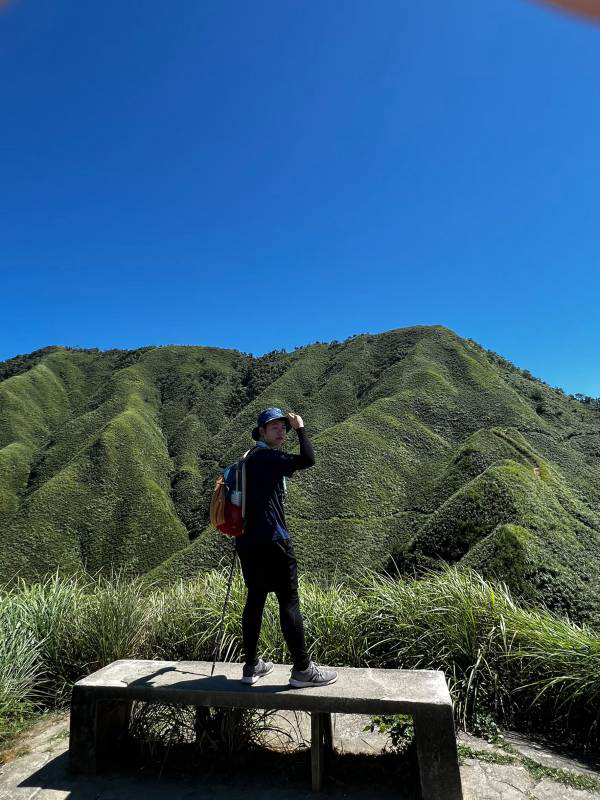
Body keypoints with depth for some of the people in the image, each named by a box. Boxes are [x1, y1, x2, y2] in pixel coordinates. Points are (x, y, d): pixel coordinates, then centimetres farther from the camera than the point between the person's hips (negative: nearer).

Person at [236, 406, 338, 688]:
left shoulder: (253, 459, 18)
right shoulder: (266, 457, -11)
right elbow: (308, 460, -22)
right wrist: (301, 428, -10)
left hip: (249, 541, 10)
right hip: (271, 541, -10)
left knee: (255, 599, 15)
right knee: (289, 602, -1)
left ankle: (251, 666, 25)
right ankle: (302, 670, 8)